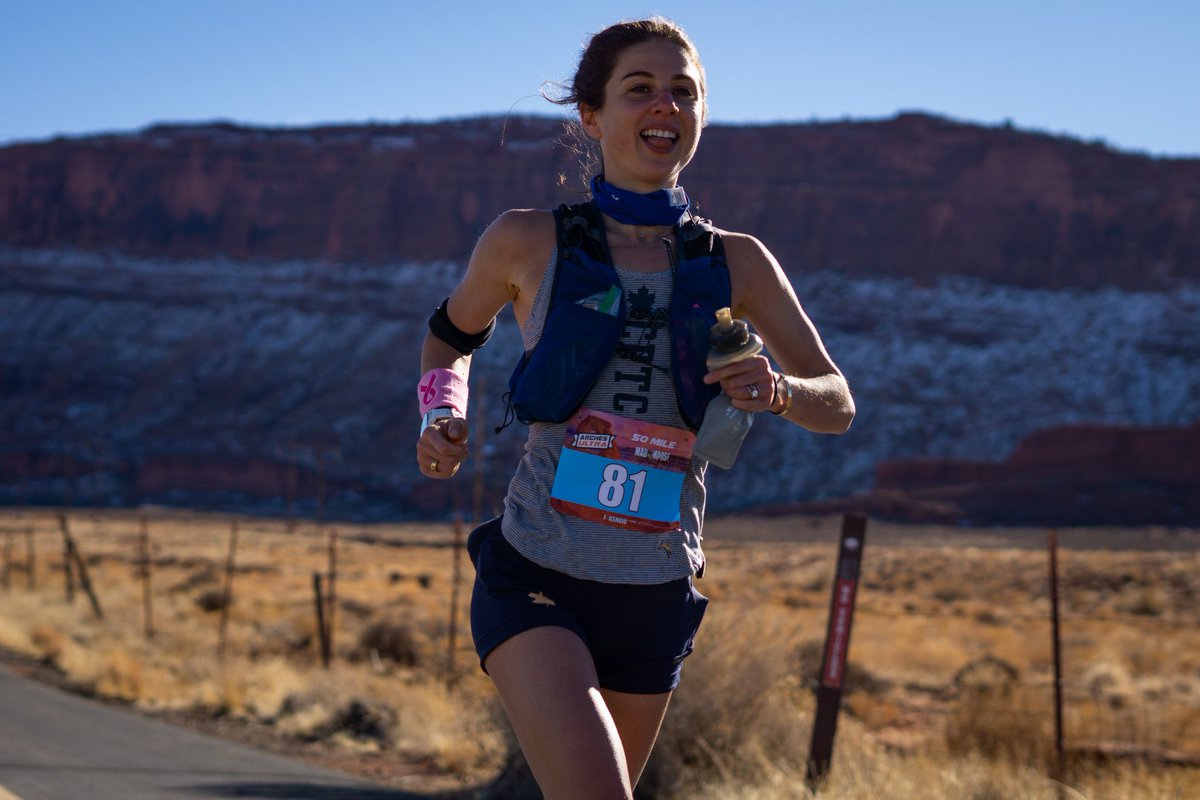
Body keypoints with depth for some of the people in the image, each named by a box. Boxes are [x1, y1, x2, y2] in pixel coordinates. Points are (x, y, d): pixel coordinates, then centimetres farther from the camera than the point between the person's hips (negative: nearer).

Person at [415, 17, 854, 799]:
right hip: (535, 578, -3)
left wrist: (778, 390, -15)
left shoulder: (736, 264, 3)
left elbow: (838, 404, 7)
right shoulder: (528, 243, -2)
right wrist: (443, 421, -2)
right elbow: (451, 334, 18)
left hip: (655, 595, 3)